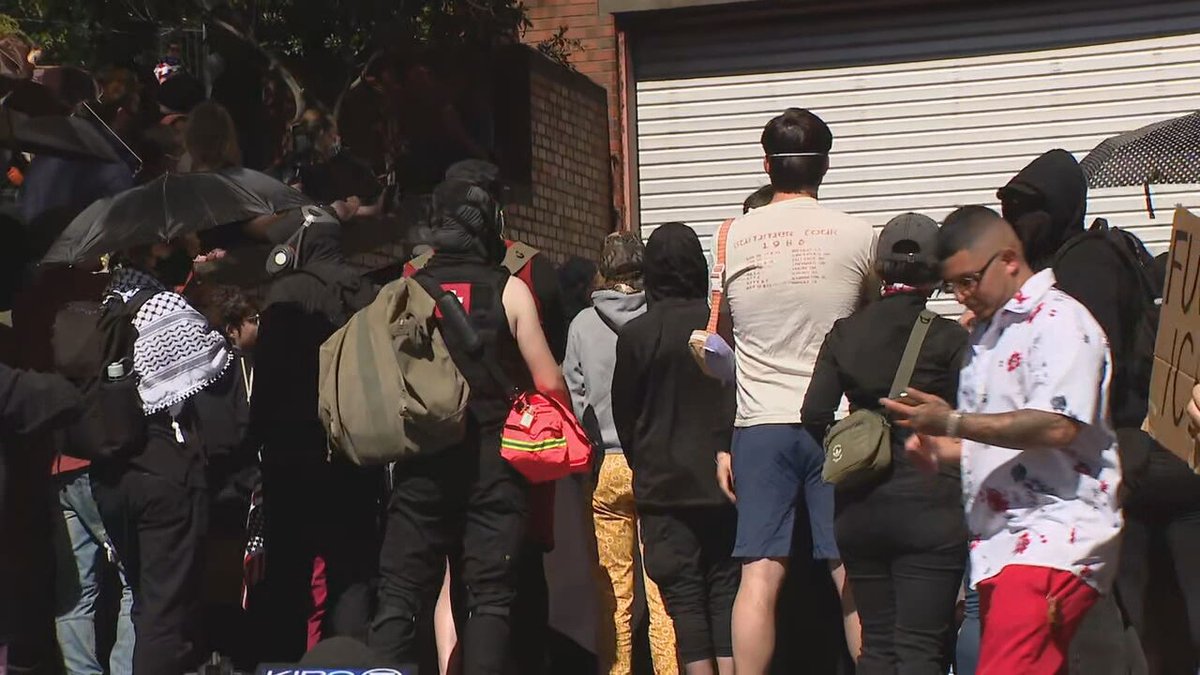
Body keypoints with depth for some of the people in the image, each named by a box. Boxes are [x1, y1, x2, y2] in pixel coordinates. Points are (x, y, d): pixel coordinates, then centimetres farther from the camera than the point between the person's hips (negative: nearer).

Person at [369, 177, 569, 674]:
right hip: (494, 462, -2)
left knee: (399, 595, 6)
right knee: (490, 595, 3)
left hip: (421, 460, 2)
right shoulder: (508, 290, -3)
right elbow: (548, 383, -4)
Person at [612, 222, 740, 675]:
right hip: (723, 482, 2)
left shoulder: (636, 334, -8)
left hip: (665, 484, -2)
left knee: (683, 591, 1)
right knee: (726, 587, 9)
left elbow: (624, 414, 1)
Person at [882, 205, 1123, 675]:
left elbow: (1056, 426, -20)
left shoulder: (1057, 320, -7)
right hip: (998, 546, 9)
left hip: (1053, 543, -9)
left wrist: (953, 421, -20)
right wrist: (942, 449, 13)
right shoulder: (989, 331, 23)